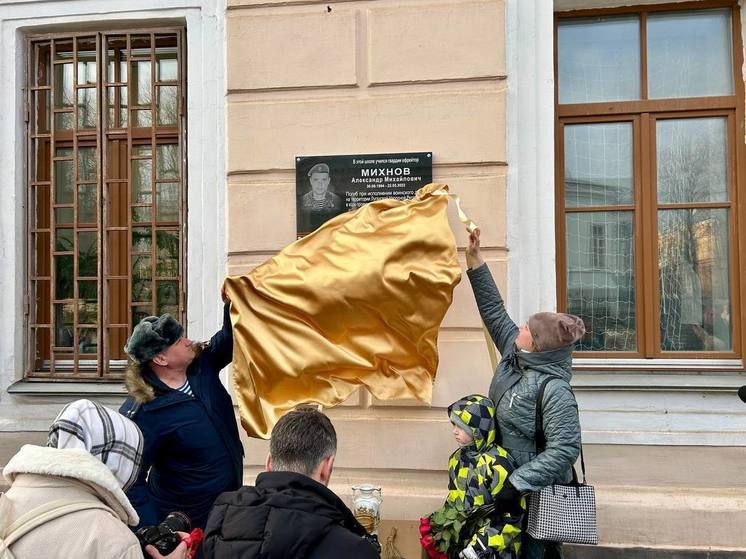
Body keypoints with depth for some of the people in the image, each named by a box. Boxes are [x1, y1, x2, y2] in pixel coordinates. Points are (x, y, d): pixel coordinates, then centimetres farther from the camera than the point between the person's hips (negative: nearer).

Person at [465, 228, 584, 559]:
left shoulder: (554, 390, -23)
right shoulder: (514, 354, 0)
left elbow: (566, 448, -27)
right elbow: (494, 311, 7)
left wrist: (516, 483, -30)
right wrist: (474, 258, 5)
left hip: (536, 494, -8)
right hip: (507, 482, 8)